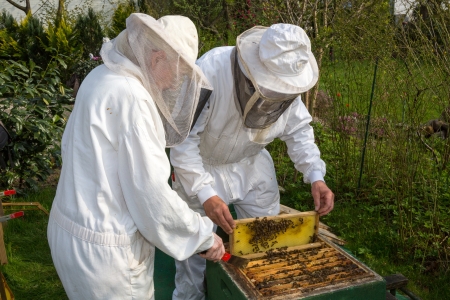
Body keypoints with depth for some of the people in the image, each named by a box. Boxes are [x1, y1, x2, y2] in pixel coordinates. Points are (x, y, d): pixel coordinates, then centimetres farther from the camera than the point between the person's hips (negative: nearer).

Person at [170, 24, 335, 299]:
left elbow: (299, 130, -5)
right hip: (201, 165, -4)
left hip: (252, 163, 4)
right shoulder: (210, 72, -35)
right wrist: (204, 192, -39)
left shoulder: (287, 78, -19)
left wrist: (315, 175, -18)